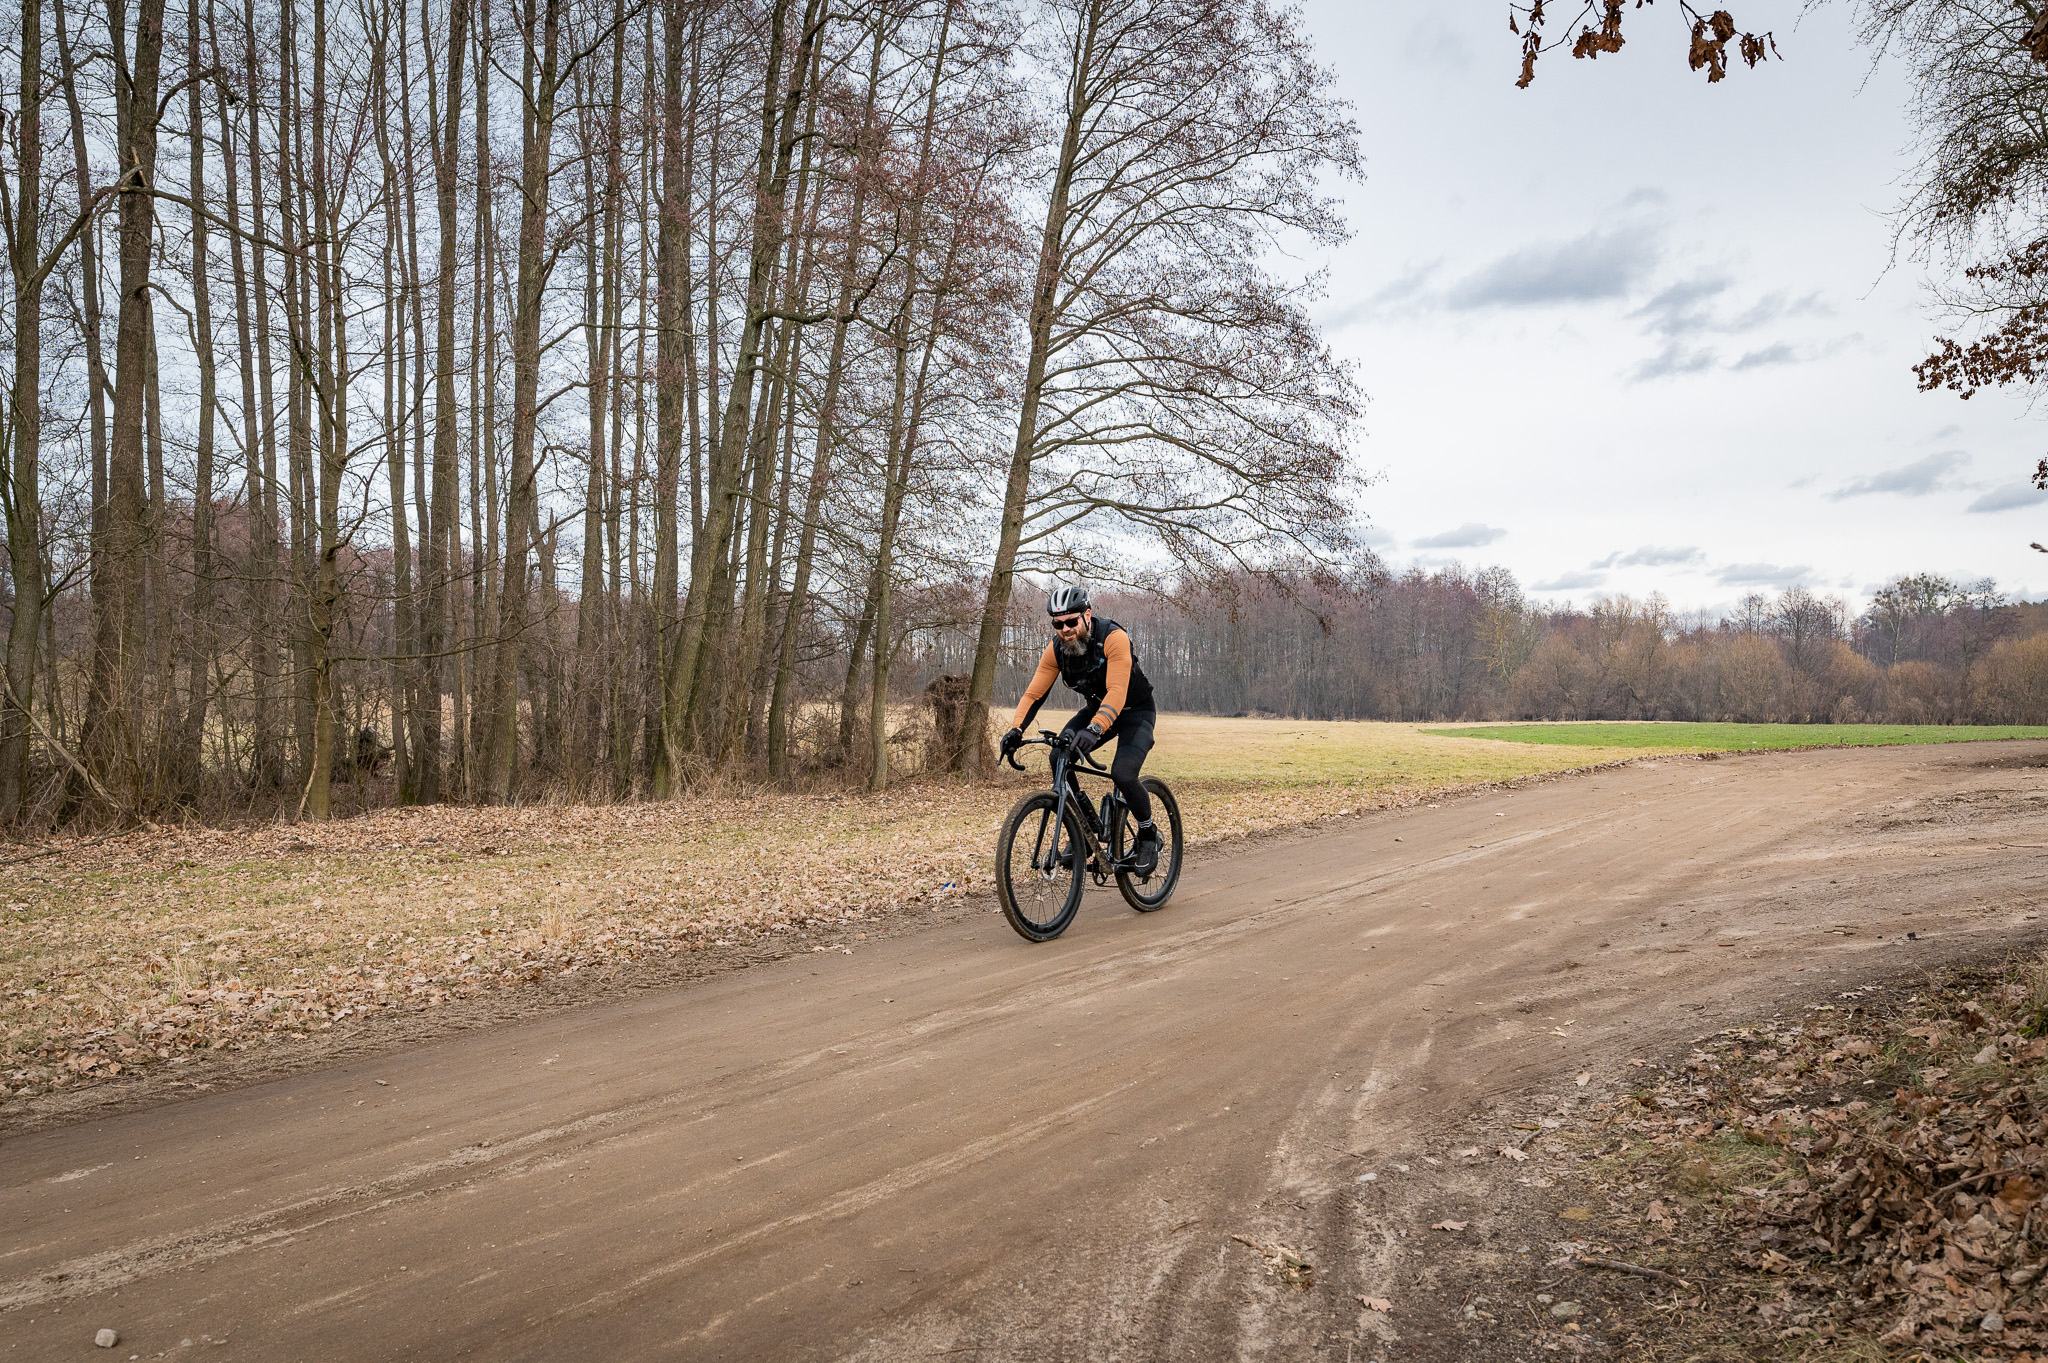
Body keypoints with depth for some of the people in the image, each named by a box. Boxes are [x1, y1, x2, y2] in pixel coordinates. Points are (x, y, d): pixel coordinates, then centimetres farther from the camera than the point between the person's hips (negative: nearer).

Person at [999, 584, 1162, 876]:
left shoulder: (1114, 638, -30)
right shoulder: (1056, 648, -13)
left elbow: (1117, 691, -40)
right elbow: (1034, 692, -14)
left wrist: (1094, 729, -55)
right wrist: (1015, 729, -31)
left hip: (1135, 710, -5)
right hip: (1097, 708, 5)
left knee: (1123, 774, -27)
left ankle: (1148, 835, 1)